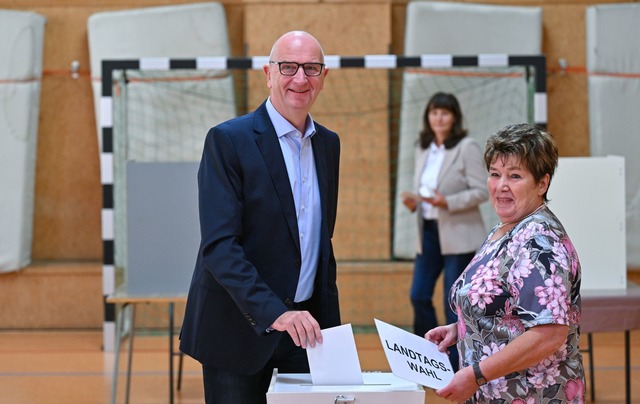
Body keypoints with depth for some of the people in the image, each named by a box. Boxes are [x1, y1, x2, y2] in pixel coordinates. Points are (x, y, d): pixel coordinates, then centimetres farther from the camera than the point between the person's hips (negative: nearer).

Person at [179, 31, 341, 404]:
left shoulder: (328, 144, 10)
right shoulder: (228, 140, -10)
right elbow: (219, 245, -18)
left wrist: (330, 322, 12)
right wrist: (274, 312, -28)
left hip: (305, 325, 5)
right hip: (240, 328, -5)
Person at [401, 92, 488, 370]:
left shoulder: (467, 148, -7)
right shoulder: (423, 149, 12)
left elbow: (482, 191, -11)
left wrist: (448, 202, -23)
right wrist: (413, 201, -1)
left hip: (458, 235, -6)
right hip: (428, 231, 6)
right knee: (419, 295, 1)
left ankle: (455, 366, 9)